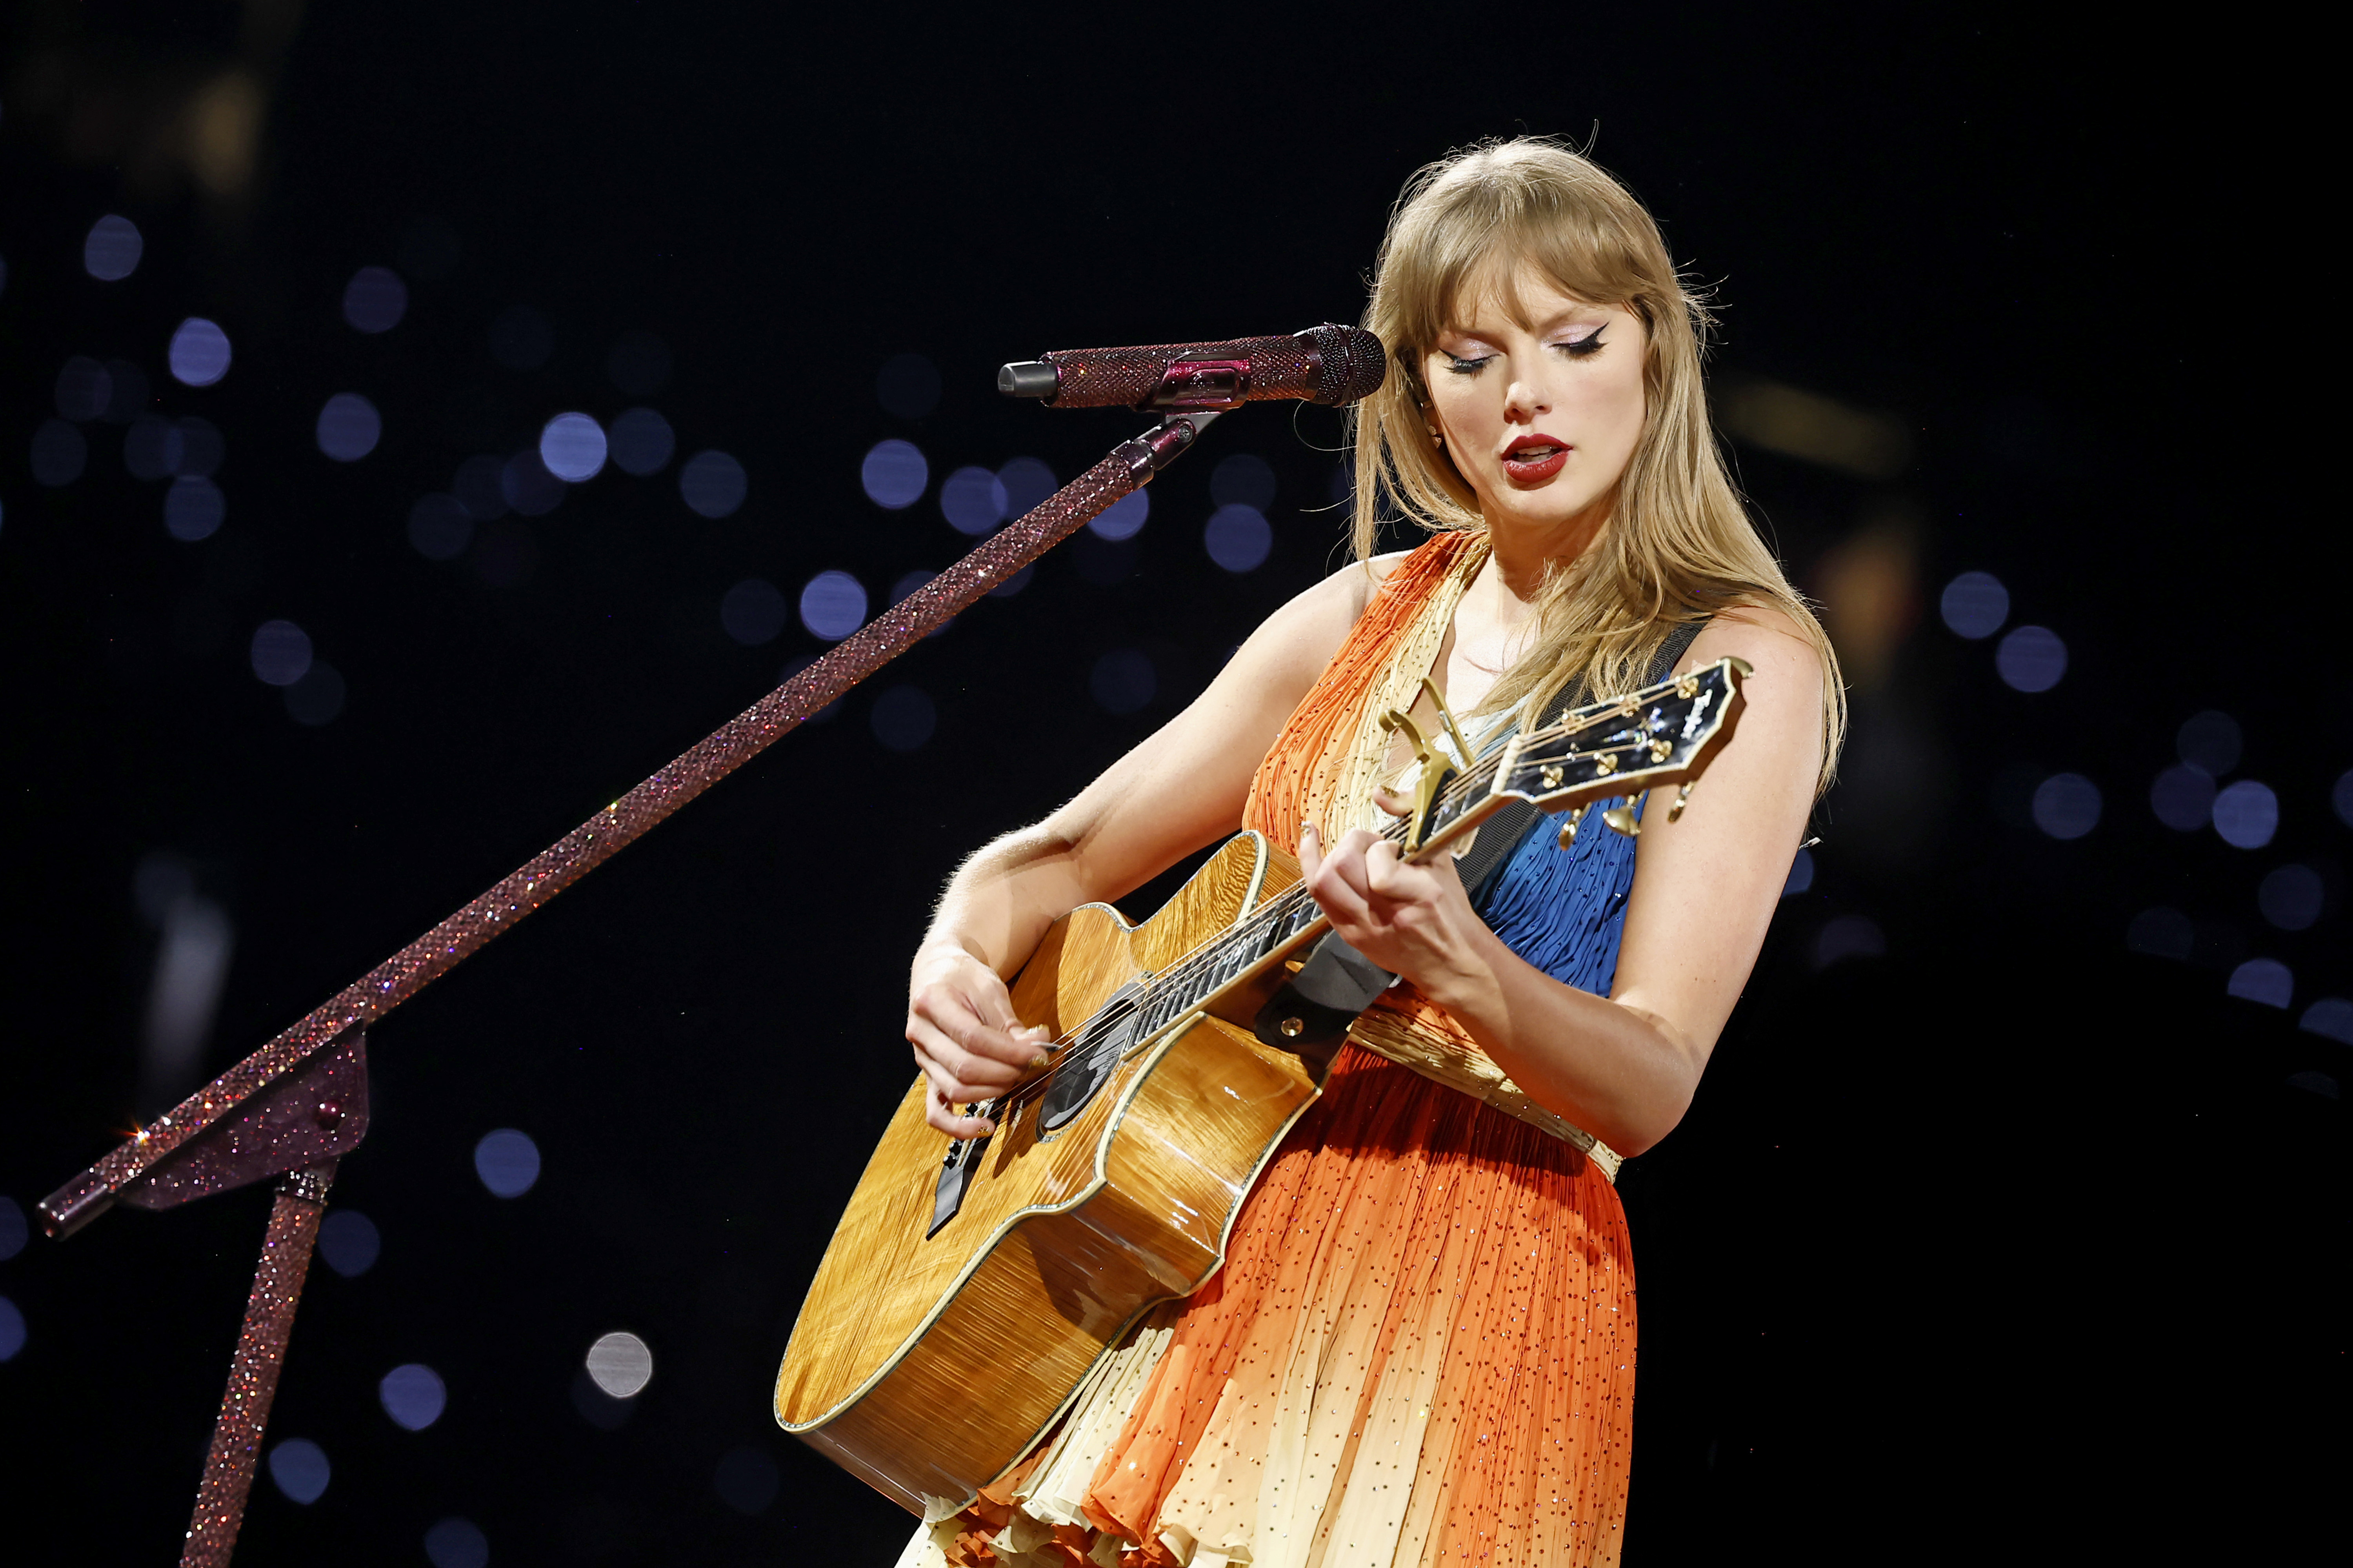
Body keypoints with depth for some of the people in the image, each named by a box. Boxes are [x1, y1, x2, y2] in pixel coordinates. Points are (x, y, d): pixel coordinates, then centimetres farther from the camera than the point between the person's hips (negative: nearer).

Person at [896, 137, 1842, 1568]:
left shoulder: (1739, 661, -3)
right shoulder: (1367, 621, 14)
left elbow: (1648, 1091, -12)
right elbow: (1061, 858, 19)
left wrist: (1457, 969, -30)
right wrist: (961, 957, -3)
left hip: (1476, 1268, -5)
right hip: (1205, 1234, 5)